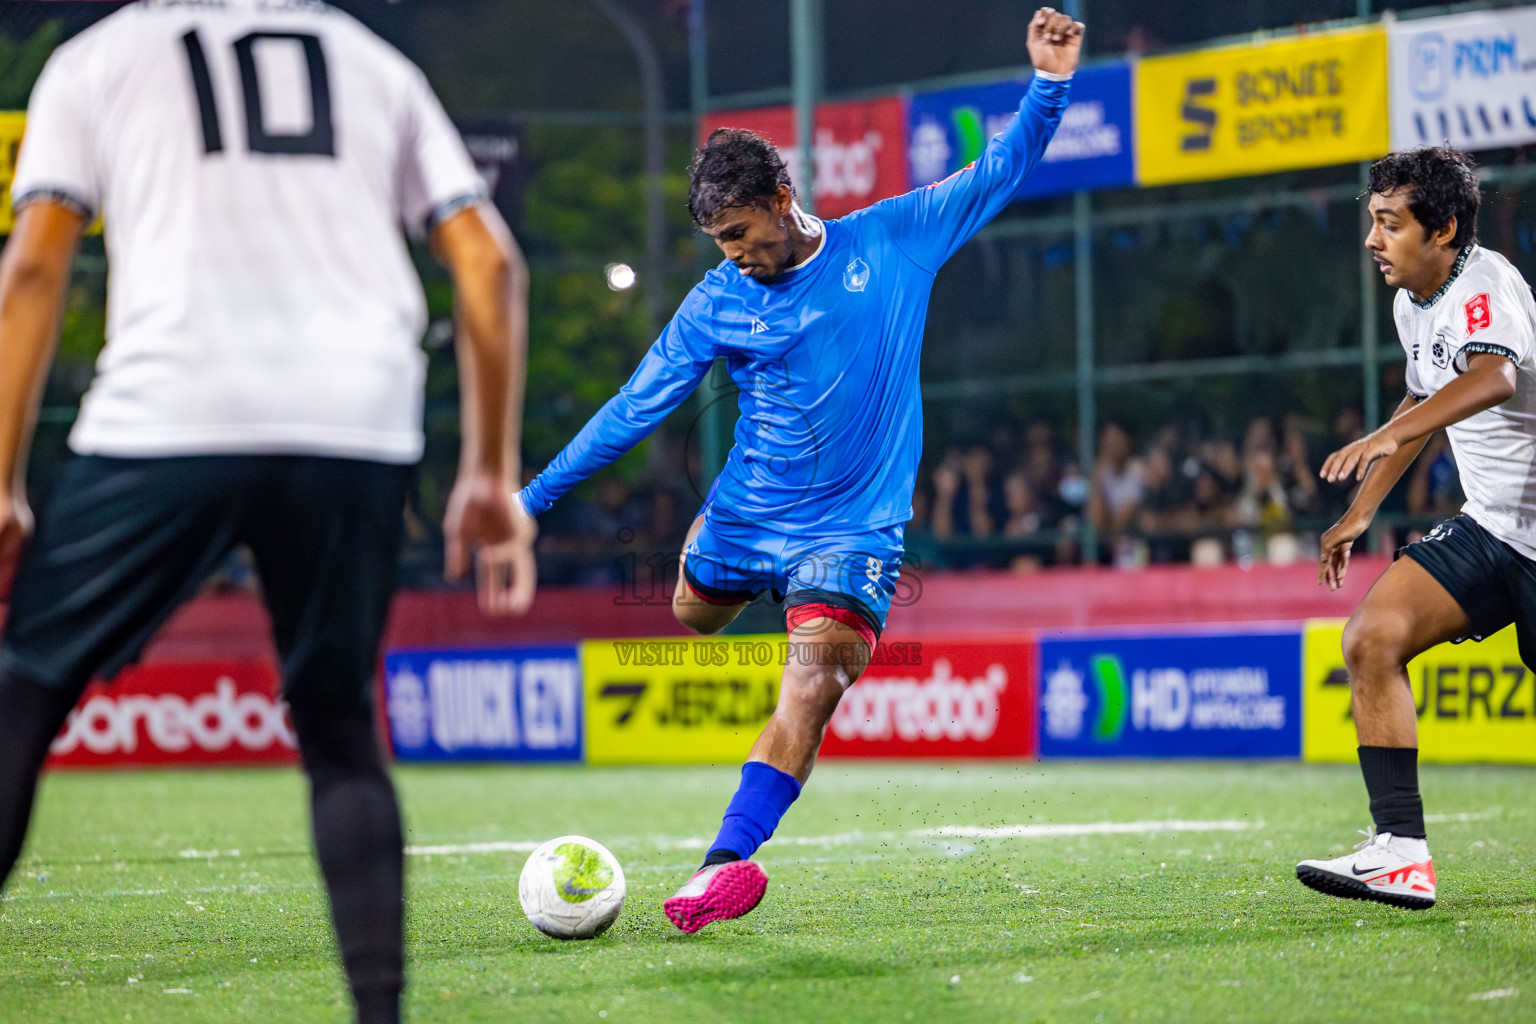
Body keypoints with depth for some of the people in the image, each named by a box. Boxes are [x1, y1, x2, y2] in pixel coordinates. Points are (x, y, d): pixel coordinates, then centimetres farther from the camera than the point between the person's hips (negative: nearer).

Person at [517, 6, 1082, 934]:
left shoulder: (893, 241, -1)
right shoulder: (718, 303, 0)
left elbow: (998, 174, 5)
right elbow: (635, 408, 4)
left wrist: (1050, 84, -10)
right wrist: (529, 499, 2)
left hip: (853, 528, -3)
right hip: (745, 520, 3)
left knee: (813, 684, -22)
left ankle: (730, 859, -27)